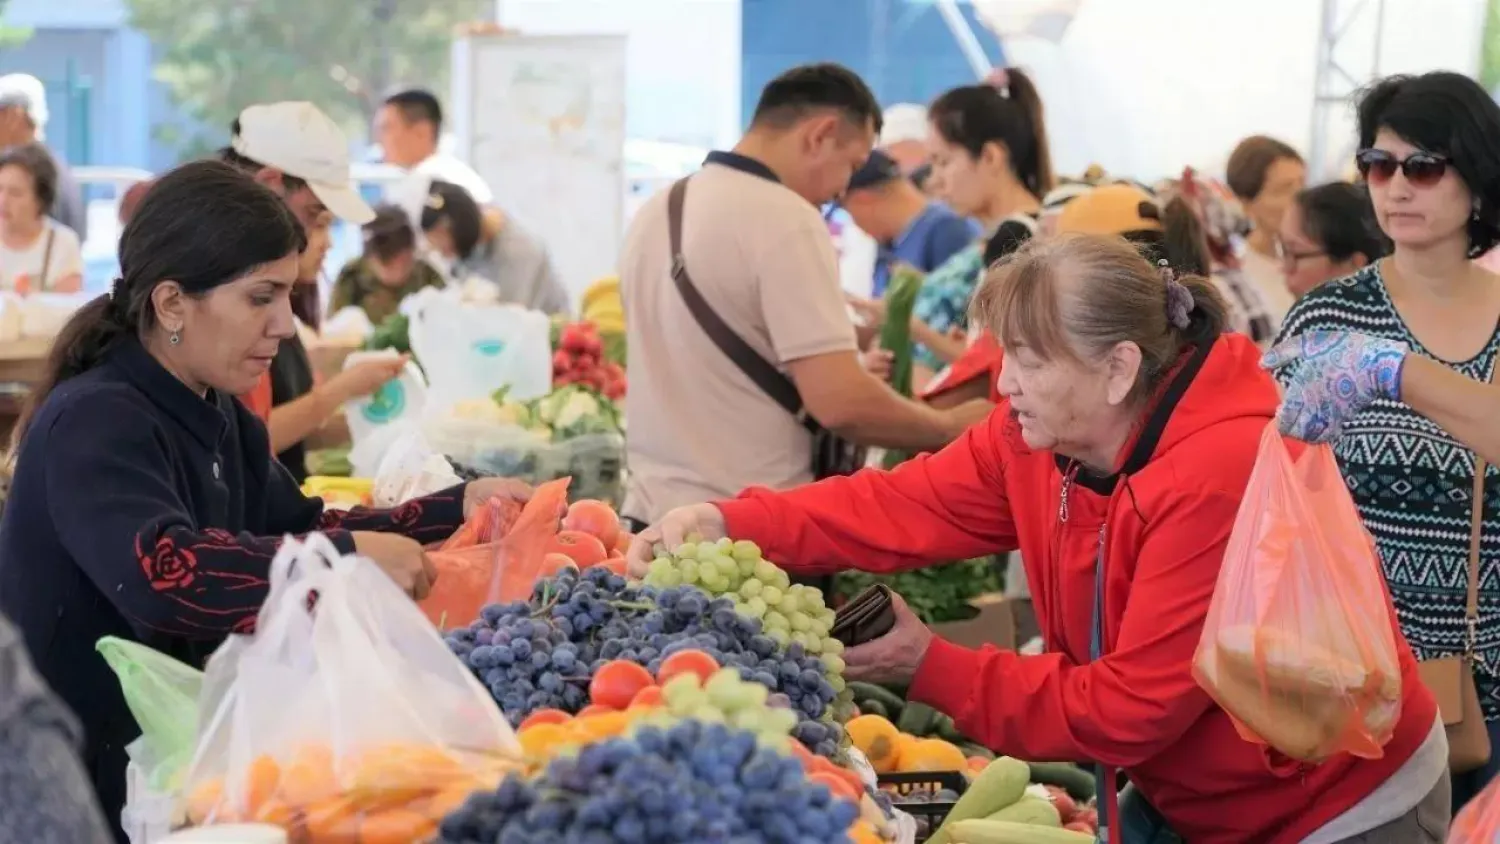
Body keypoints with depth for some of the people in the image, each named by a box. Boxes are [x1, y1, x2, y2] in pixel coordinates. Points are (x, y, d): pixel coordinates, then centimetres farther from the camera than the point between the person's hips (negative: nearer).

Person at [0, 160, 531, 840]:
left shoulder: (215, 413, 7)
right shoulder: (94, 422, -21)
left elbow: (300, 528, 14)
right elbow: (162, 574, -38)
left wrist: (455, 509, 3)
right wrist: (351, 556, -34)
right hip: (83, 777, -8)